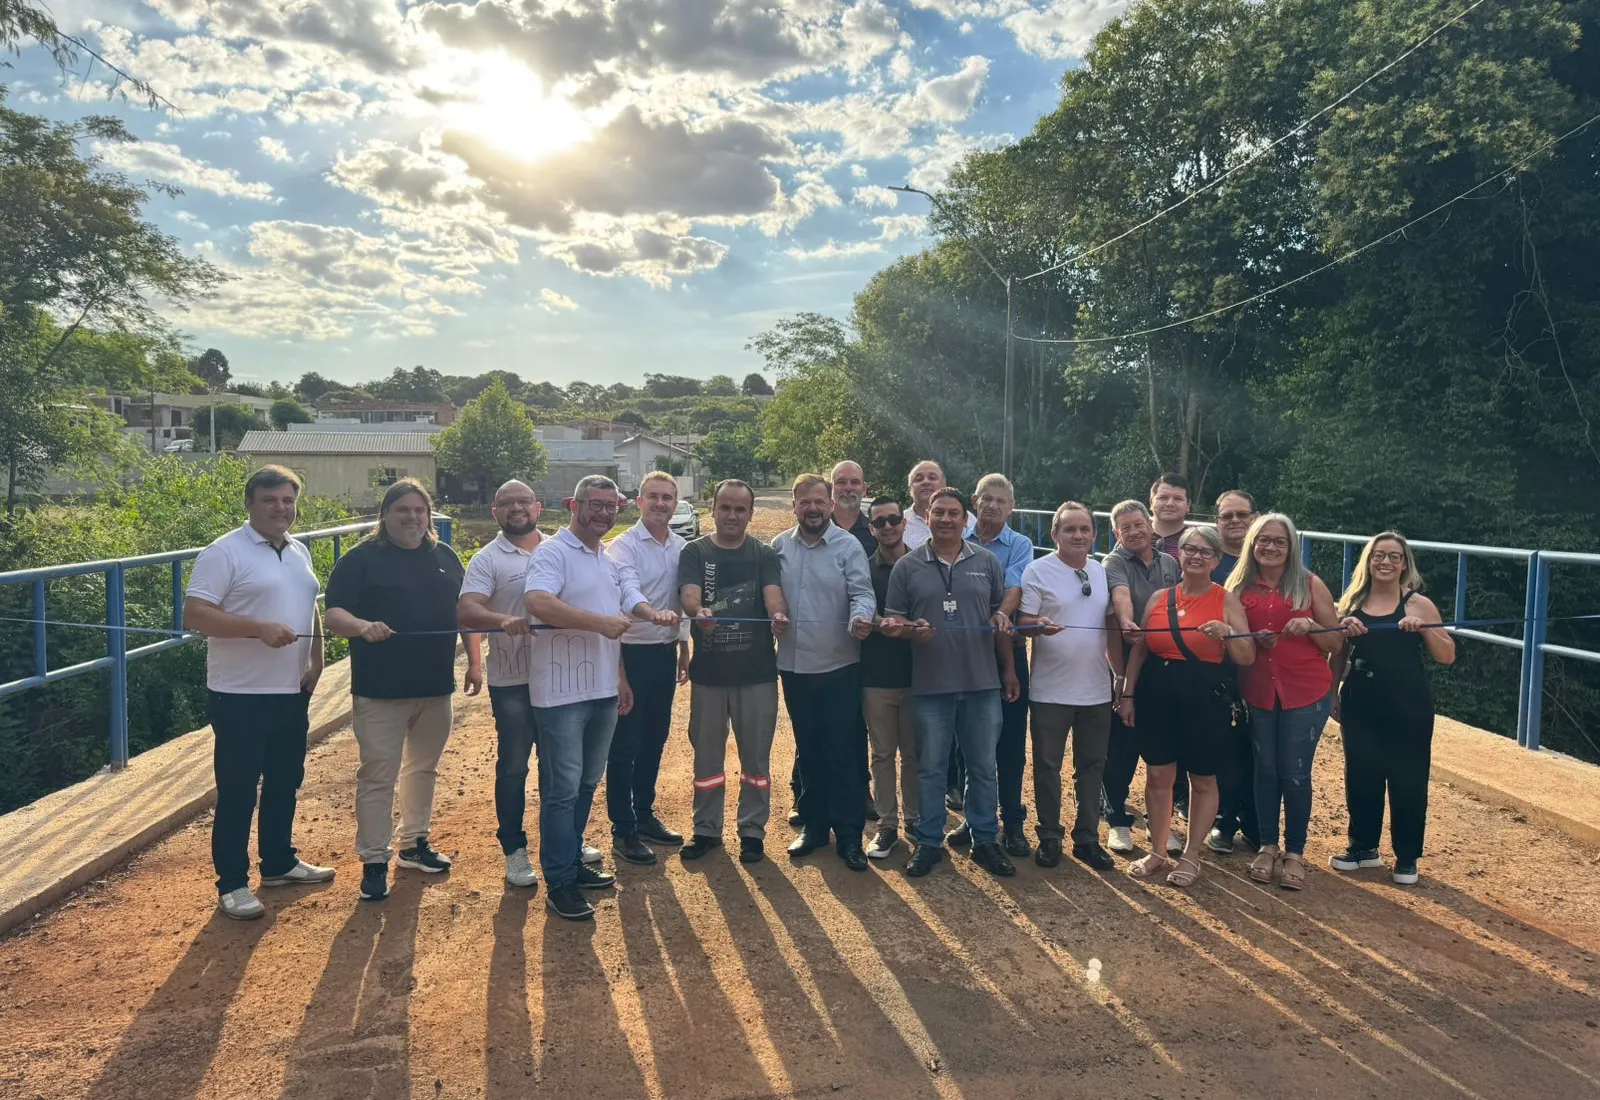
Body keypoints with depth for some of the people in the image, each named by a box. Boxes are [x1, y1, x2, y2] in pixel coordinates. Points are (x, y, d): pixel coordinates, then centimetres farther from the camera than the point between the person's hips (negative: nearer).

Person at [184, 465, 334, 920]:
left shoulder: (298, 552, 11)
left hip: (292, 692, 7)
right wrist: (259, 628, -27)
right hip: (240, 695, -7)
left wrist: (315, 661, 7)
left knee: (284, 783, 18)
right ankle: (232, 885, 13)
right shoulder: (224, 552, -12)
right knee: (237, 792, 2)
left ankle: (279, 862, 33)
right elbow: (194, 614, -19)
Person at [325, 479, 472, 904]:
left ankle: (415, 843, 31)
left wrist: (474, 661, 13)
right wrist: (363, 626, -33)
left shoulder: (445, 557, 11)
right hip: (380, 689, -5)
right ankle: (374, 861, 8)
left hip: (435, 685, 5)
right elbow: (334, 614, -13)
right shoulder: (361, 559, -5)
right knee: (378, 774, -2)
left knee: (423, 768, 16)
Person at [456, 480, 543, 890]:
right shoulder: (487, 560, -6)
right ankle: (514, 849, 20)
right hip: (513, 681, -3)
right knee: (513, 767, 6)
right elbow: (465, 612, -19)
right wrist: (504, 620, -37)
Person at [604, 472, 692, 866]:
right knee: (625, 744, 3)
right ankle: (622, 830, 13)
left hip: (665, 653, 6)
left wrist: (683, 650, 17)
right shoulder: (624, 546, -12)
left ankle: (644, 814, 31)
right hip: (631, 652, -6)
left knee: (654, 739, 16)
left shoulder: (681, 547, 6)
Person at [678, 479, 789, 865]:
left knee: (755, 756, 9)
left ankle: (752, 830, 23)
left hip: (757, 672, 0)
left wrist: (778, 615, -38)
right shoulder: (695, 552, 1)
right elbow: (688, 594, -15)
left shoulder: (764, 554, 3)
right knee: (707, 755, 11)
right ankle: (706, 830, 25)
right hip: (708, 672, 0)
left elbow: (773, 594, -14)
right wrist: (699, 611, -39)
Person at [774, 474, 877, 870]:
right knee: (808, 751, 15)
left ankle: (849, 834, 11)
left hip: (839, 666, -3)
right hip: (794, 666, 4)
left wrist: (860, 619, -34)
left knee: (844, 753, 1)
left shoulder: (849, 546, -6)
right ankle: (813, 825, 28)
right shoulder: (779, 546, 5)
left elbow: (862, 592, -15)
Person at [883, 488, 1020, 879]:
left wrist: (1008, 669, 7)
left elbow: (1001, 618, 9)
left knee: (983, 767, 10)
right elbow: (894, 619, 3)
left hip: (982, 684, 1)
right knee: (930, 768, 9)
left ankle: (986, 841, 24)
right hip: (930, 685, -1)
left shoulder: (987, 562, 4)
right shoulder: (907, 566, 1)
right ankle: (929, 842, 21)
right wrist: (909, 629, -19)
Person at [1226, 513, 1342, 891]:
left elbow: (1336, 643, 1)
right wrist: (1256, 640, -8)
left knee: (1295, 773, 3)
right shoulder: (1240, 587, 2)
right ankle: (1267, 846, 23)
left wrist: (1311, 626, -18)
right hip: (1258, 692, 2)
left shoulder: (1310, 585, -2)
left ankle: (1294, 852, 17)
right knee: (1265, 770, 10)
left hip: (1306, 693, -2)